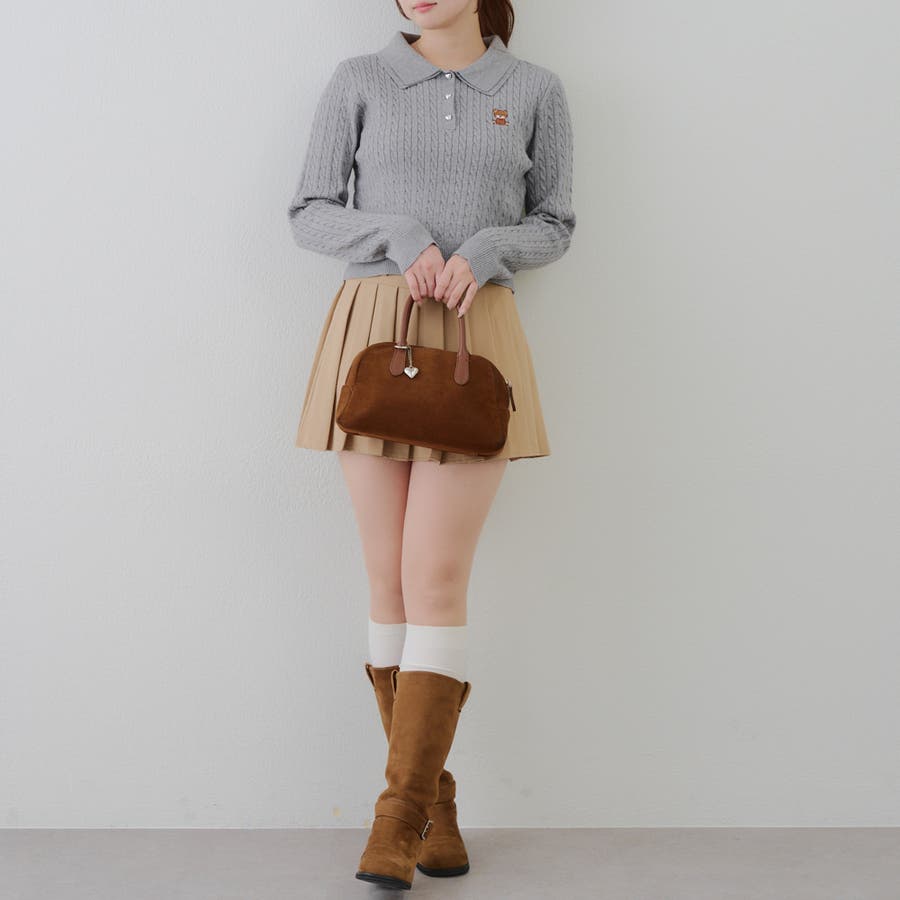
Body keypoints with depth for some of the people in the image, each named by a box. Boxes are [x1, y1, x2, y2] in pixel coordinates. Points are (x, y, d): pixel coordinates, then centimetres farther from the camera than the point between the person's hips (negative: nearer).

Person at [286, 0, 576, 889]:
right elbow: (309, 214, 6)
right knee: (390, 579, 2)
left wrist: (486, 250, -10)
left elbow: (554, 225, 11)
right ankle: (436, 803, 15)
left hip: (476, 343, -1)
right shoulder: (358, 81, 7)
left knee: (437, 581, -9)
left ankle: (399, 816, -1)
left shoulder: (535, 91, 7)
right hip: (372, 332, 1)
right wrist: (401, 237, -12)